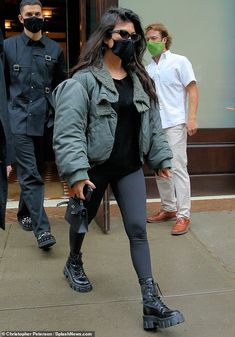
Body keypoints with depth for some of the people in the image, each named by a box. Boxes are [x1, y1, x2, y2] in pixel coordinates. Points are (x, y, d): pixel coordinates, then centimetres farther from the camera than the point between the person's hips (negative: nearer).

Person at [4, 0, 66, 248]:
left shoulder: (54, 49, 9)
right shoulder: (8, 46, 4)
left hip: (44, 120, 3)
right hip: (19, 119, -3)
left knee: (34, 171, 14)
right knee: (30, 174, -8)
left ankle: (24, 213, 34)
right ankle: (42, 228, -7)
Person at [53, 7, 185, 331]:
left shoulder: (140, 79, 6)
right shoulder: (84, 79, -14)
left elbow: (153, 122, 12)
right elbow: (69, 130, -21)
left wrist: (161, 157, 10)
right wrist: (76, 172, -28)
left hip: (130, 167, 4)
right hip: (95, 167, -4)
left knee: (138, 229, -1)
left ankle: (151, 301, 3)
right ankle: (74, 263, 49)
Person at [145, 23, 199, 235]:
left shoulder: (179, 62, 0)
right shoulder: (148, 69, 15)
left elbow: (192, 90, -4)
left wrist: (192, 118, -14)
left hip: (175, 123, -6)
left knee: (177, 168, -8)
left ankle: (183, 215, -1)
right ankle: (168, 209, 25)